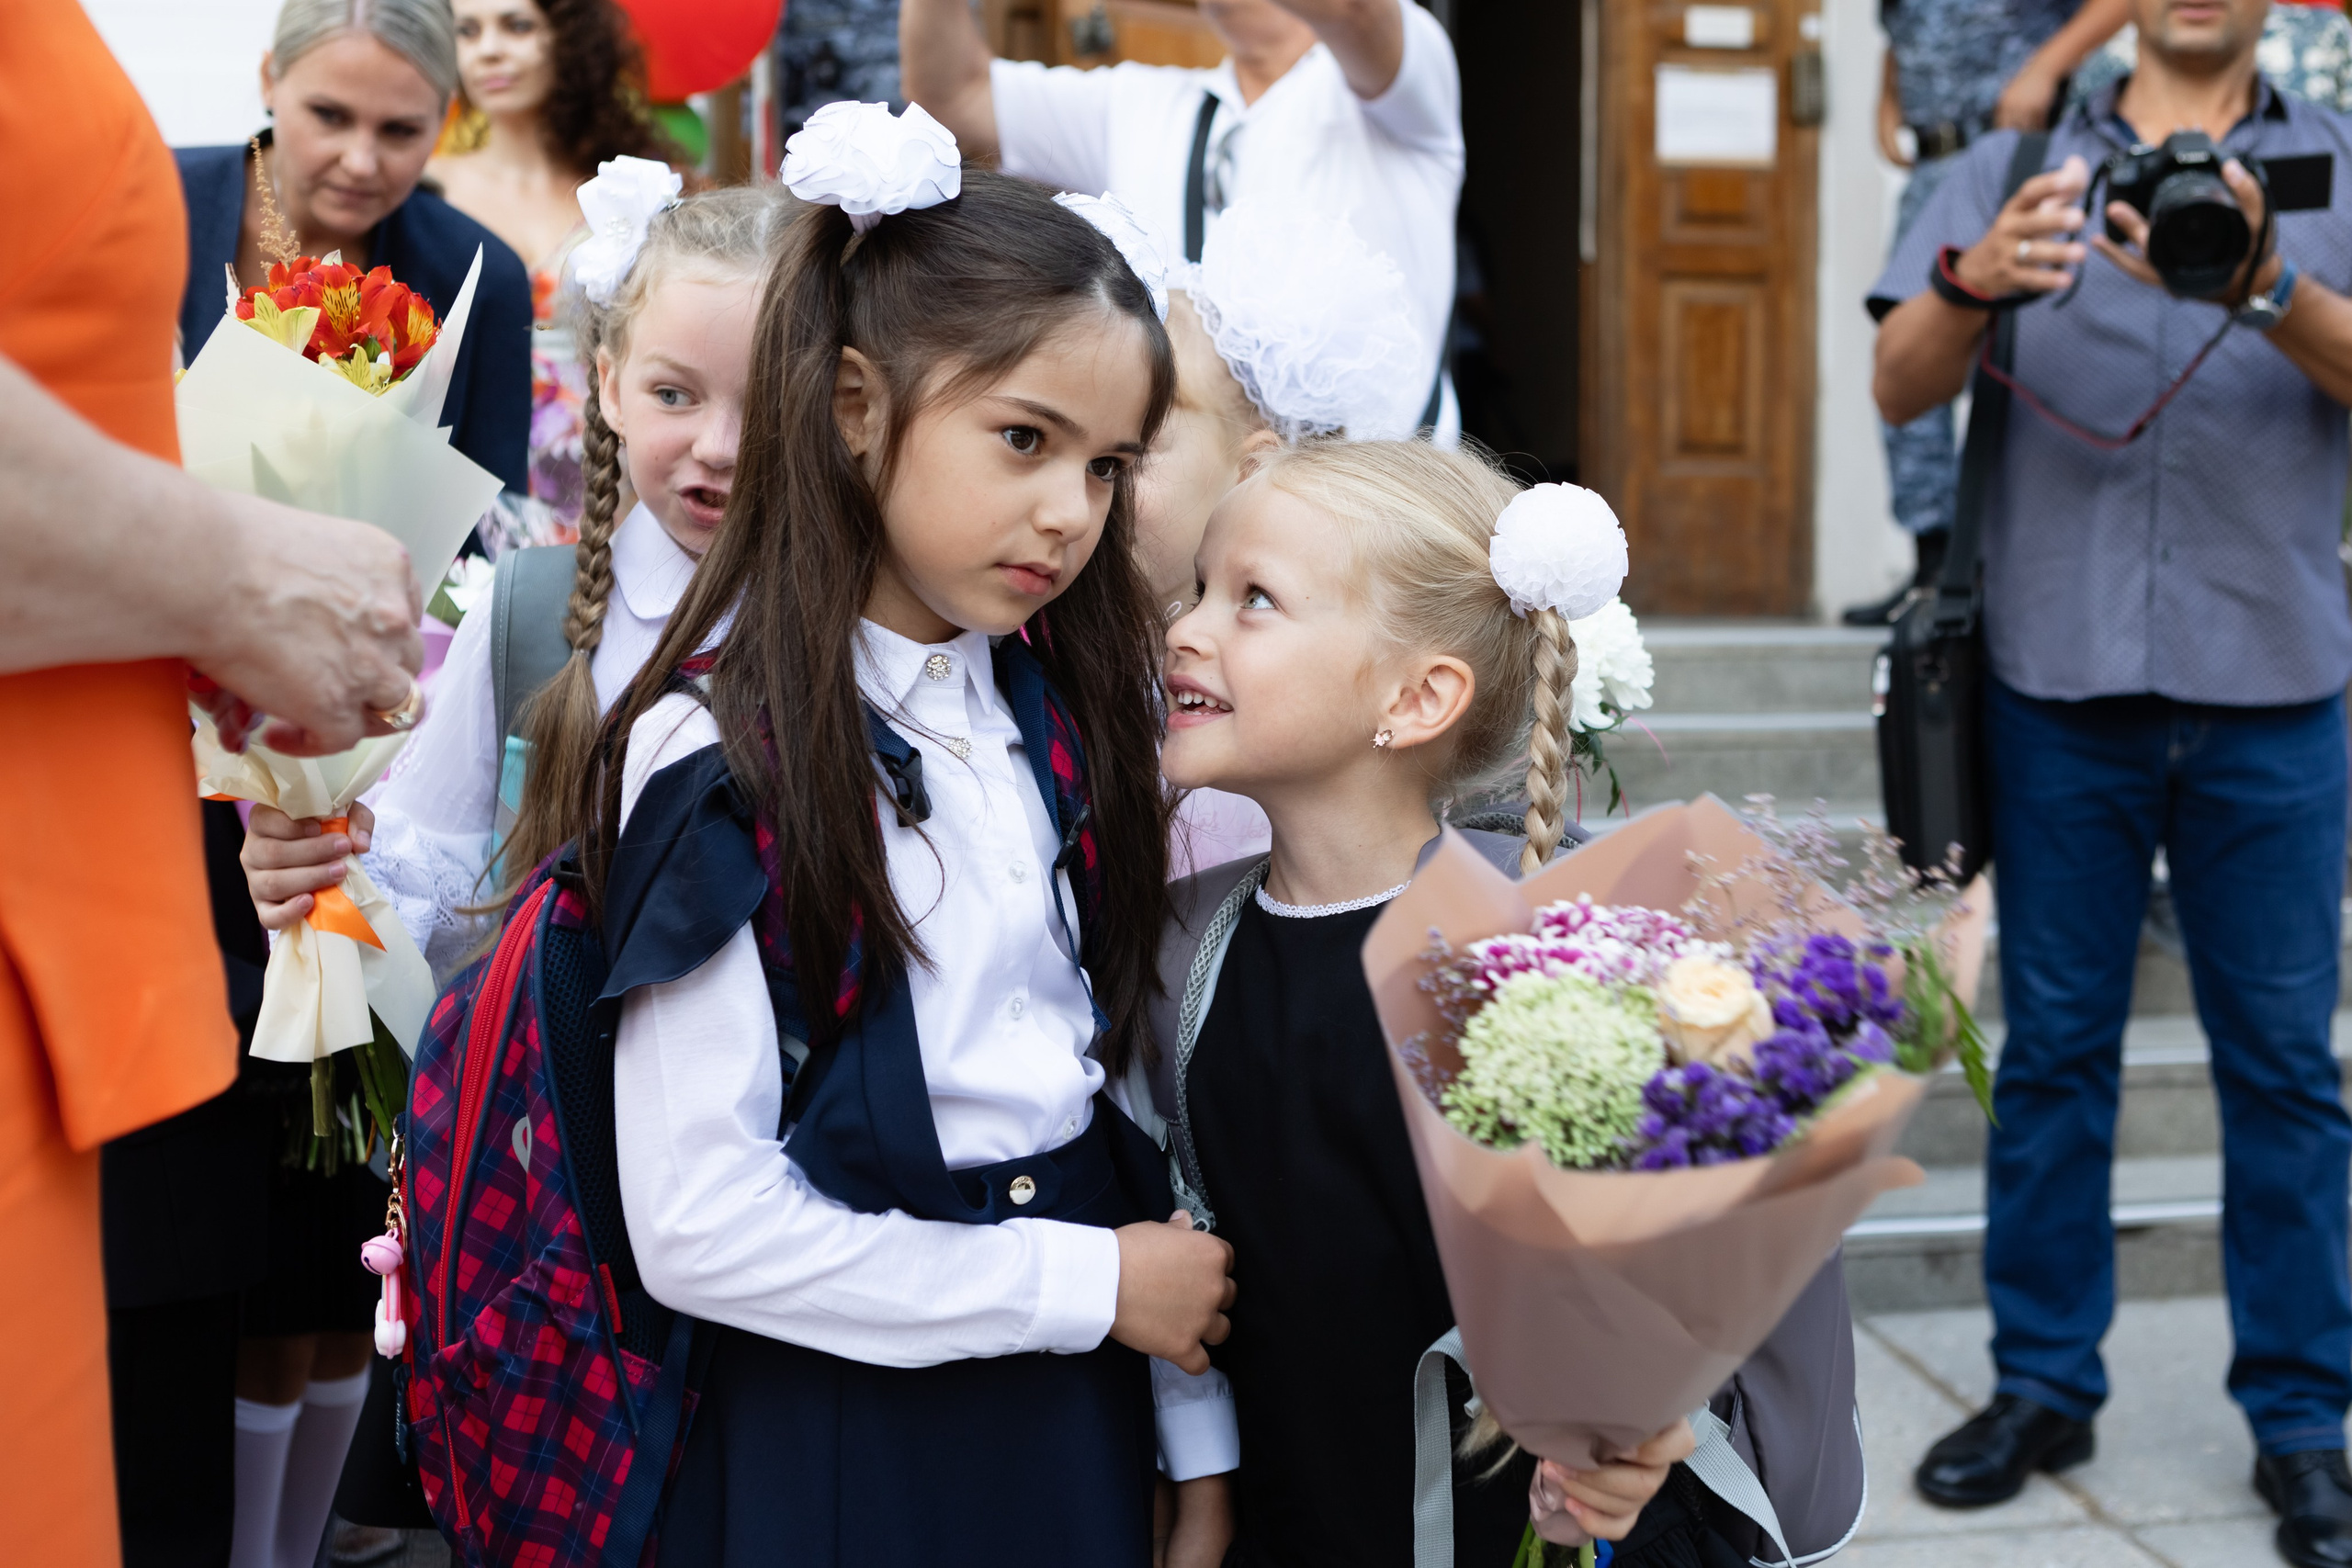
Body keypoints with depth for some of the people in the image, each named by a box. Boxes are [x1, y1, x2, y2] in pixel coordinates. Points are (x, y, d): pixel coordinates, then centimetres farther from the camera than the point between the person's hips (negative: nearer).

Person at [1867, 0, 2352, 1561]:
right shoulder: (2019, 167, 9)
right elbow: (1900, 387, -5)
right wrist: (1978, 282, -26)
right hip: (2061, 683, 1)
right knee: (2053, 1047, 7)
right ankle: (2044, 1384, 20)